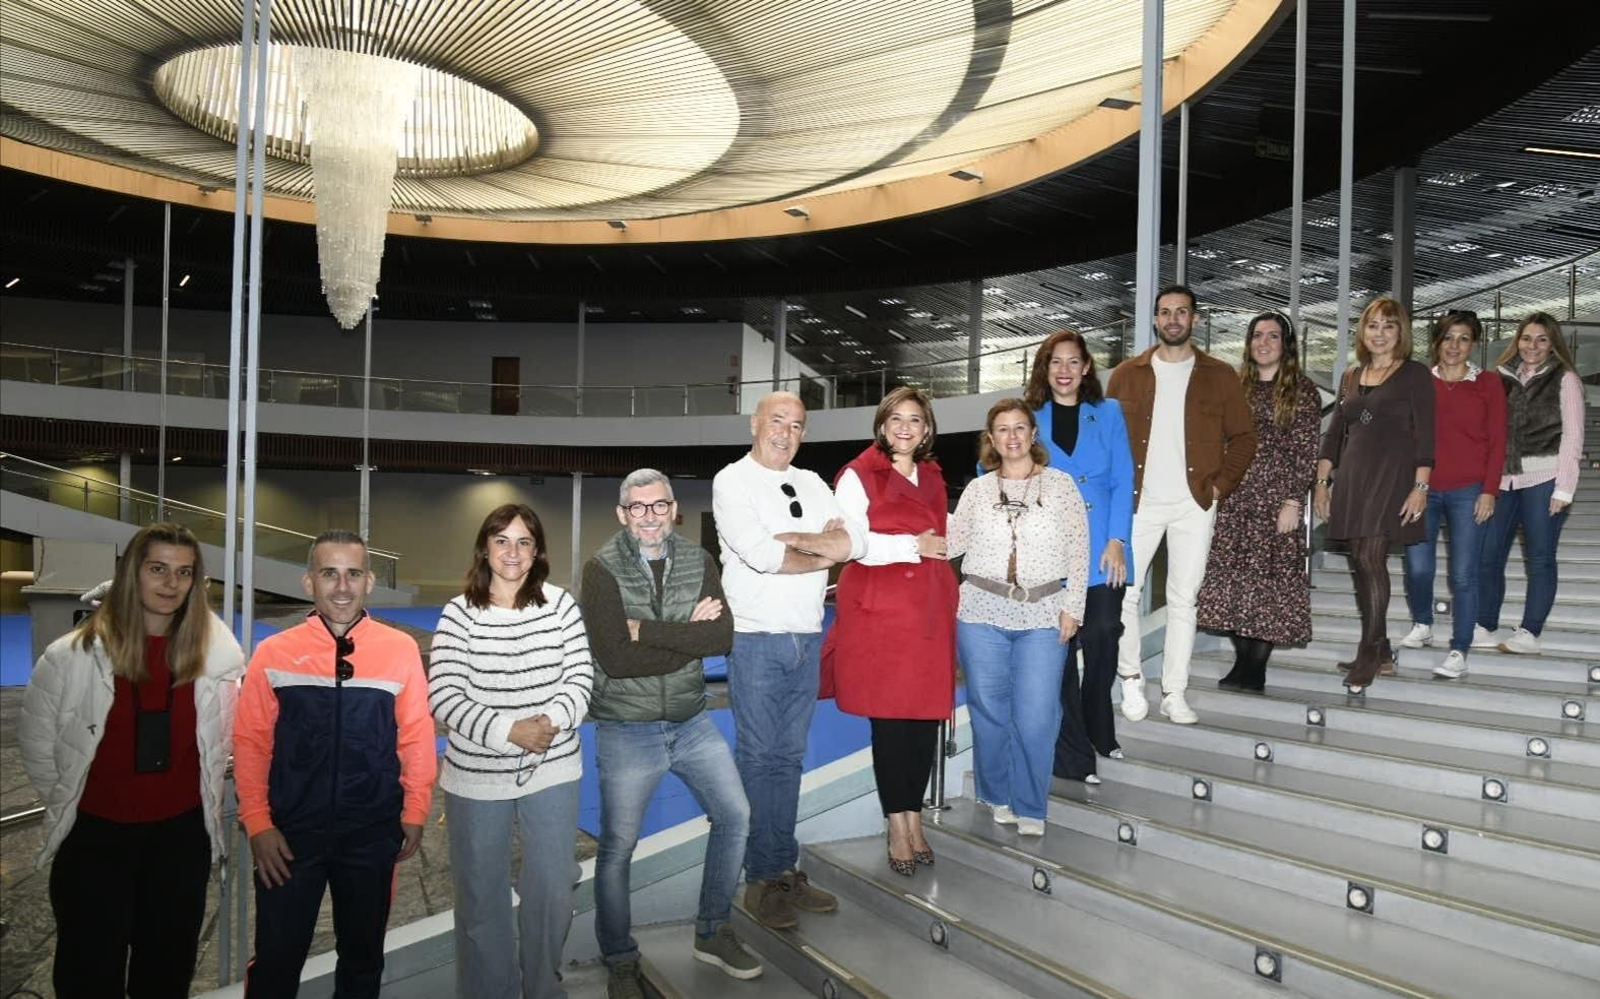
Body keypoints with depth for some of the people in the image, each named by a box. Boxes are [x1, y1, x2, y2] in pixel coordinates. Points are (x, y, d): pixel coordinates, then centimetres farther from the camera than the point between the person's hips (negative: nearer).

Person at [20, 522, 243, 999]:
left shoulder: (216, 652, -7)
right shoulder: (73, 654, -11)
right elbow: (36, 738, 2)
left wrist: (208, 795, 5)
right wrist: (66, 800, 4)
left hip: (182, 833, 2)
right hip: (95, 833, -1)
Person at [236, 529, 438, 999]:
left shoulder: (401, 649, -5)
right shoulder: (274, 653, -5)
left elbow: (417, 736, 0)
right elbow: (250, 742, -2)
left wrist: (414, 812, 1)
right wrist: (258, 824, -5)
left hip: (373, 835, 1)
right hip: (290, 833, -1)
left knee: (364, 956, 16)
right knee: (276, 958, 8)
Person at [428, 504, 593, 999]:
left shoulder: (560, 604, -1)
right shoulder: (459, 613, -7)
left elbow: (580, 675, -2)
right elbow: (442, 696, -12)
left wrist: (554, 719, -20)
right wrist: (508, 730, -22)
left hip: (552, 771, 2)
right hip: (477, 776, -1)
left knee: (553, 890, 11)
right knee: (481, 897, 11)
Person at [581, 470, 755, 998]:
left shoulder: (697, 561, 1)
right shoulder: (603, 568, -11)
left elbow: (723, 637, -13)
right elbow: (615, 657, -21)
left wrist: (647, 629, -20)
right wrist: (689, 636, -17)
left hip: (691, 722, 5)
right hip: (627, 730, -4)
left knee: (734, 815, 7)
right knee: (617, 846, 3)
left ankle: (713, 933, 27)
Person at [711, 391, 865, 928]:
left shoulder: (812, 484, 13)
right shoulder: (732, 482, -4)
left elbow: (855, 542, 0)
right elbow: (760, 555, -18)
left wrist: (794, 539, -14)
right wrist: (825, 554, -5)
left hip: (808, 639, 5)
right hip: (756, 641, -5)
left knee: (789, 757, 12)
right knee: (759, 758, 0)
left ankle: (786, 869, 20)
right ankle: (762, 879, 10)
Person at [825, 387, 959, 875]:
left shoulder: (933, 478, 18)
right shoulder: (858, 476, -2)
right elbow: (854, 542, -12)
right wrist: (914, 546, -10)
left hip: (930, 607, 6)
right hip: (879, 609, -5)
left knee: (927, 716, 5)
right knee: (890, 717, -2)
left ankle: (914, 818, 19)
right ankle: (898, 827, 10)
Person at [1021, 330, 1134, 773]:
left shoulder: (1108, 413, 9)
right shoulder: (1028, 416, 7)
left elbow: (1123, 481, 4)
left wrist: (1117, 540, -6)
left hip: (1102, 551, 1)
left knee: (1103, 639, 5)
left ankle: (1098, 733, 31)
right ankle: (1072, 755, 10)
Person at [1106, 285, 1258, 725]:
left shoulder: (1220, 376, 6)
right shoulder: (1127, 374, 7)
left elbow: (1243, 438, 7)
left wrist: (1220, 485, -3)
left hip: (1194, 504, 0)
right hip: (1138, 502, 0)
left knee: (1183, 598, 3)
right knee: (1122, 591, -4)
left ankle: (1174, 694, 11)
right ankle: (1130, 678, 16)